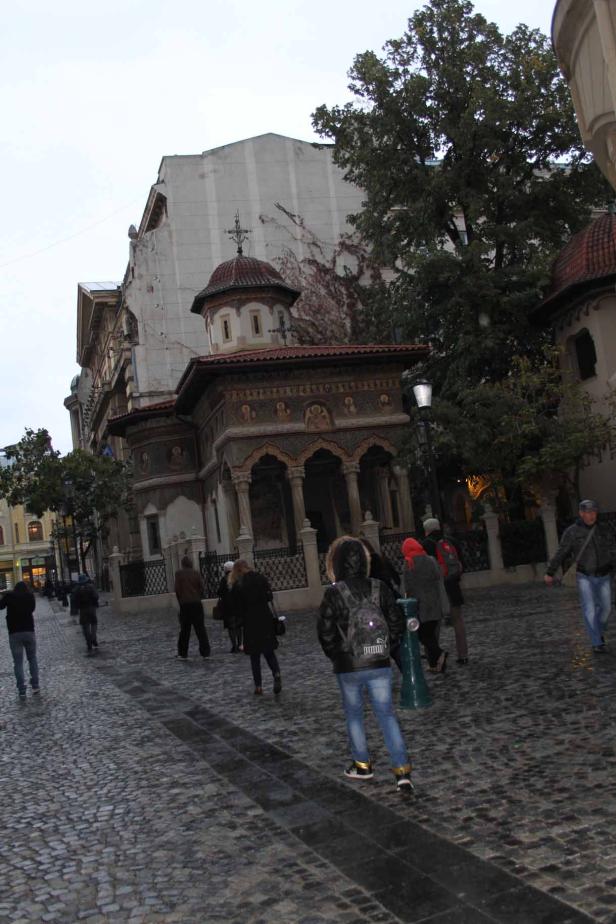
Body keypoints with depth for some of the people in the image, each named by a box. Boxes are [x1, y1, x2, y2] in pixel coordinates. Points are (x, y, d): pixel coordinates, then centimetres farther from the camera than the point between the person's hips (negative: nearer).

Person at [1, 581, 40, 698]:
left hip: (14, 633, -2)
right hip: (29, 631, 2)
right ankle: (35, 685, 15)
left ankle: (22, 690, -4)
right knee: (32, 659, 16)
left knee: (18, 662, 0)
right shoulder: (30, 595, 2)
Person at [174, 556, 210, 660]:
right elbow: (201, 587, -1)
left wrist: (180, 601, 8)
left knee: (184, 629, 8)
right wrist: (198, 597, 12)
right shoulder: (196, 572, 1)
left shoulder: (179, 573, -4)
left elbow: (177, 589, -5)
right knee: (200, 629, 6)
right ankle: (205, 652, 4)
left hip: (185, 604, -1)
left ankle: (183, 654, 12)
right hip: (197, 603, 1)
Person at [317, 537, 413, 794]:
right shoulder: (379, 588, -3)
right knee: (386, 714, 6)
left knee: (354, 715, 17)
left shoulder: (334, 593, -12)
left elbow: (325, 632, -9)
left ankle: (363, 765, 27)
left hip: (348, 667, -2)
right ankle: (402, 770, -2)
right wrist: (385, 647, 12)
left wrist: (336, 656, 6)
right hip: (380, 665, 2)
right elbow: (397, 622, 1)